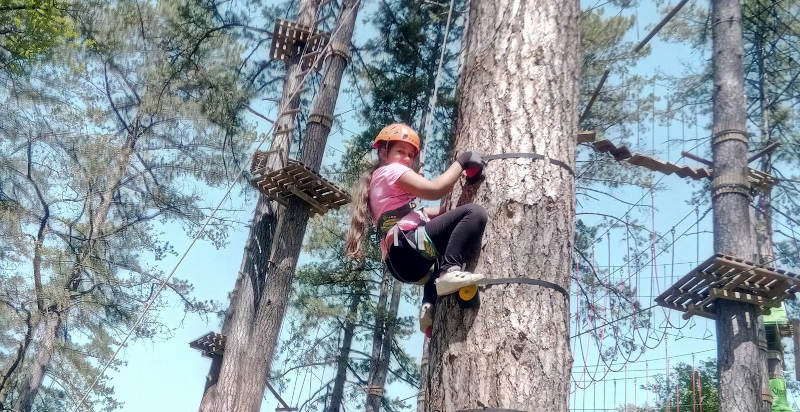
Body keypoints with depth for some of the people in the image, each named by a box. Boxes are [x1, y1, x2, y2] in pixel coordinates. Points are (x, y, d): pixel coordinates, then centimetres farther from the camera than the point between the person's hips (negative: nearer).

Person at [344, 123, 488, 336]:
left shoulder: (376, 180, 34)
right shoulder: (390, 170, 5)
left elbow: (421, 214, 30)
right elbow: (434, 189, -10)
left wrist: (453, 208, 23)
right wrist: (460, 163, 2)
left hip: (400, 264, 10)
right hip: (409, 246, -10)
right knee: (475, 212, -19)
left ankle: (429, 305, 19)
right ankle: (450, 270, -30)